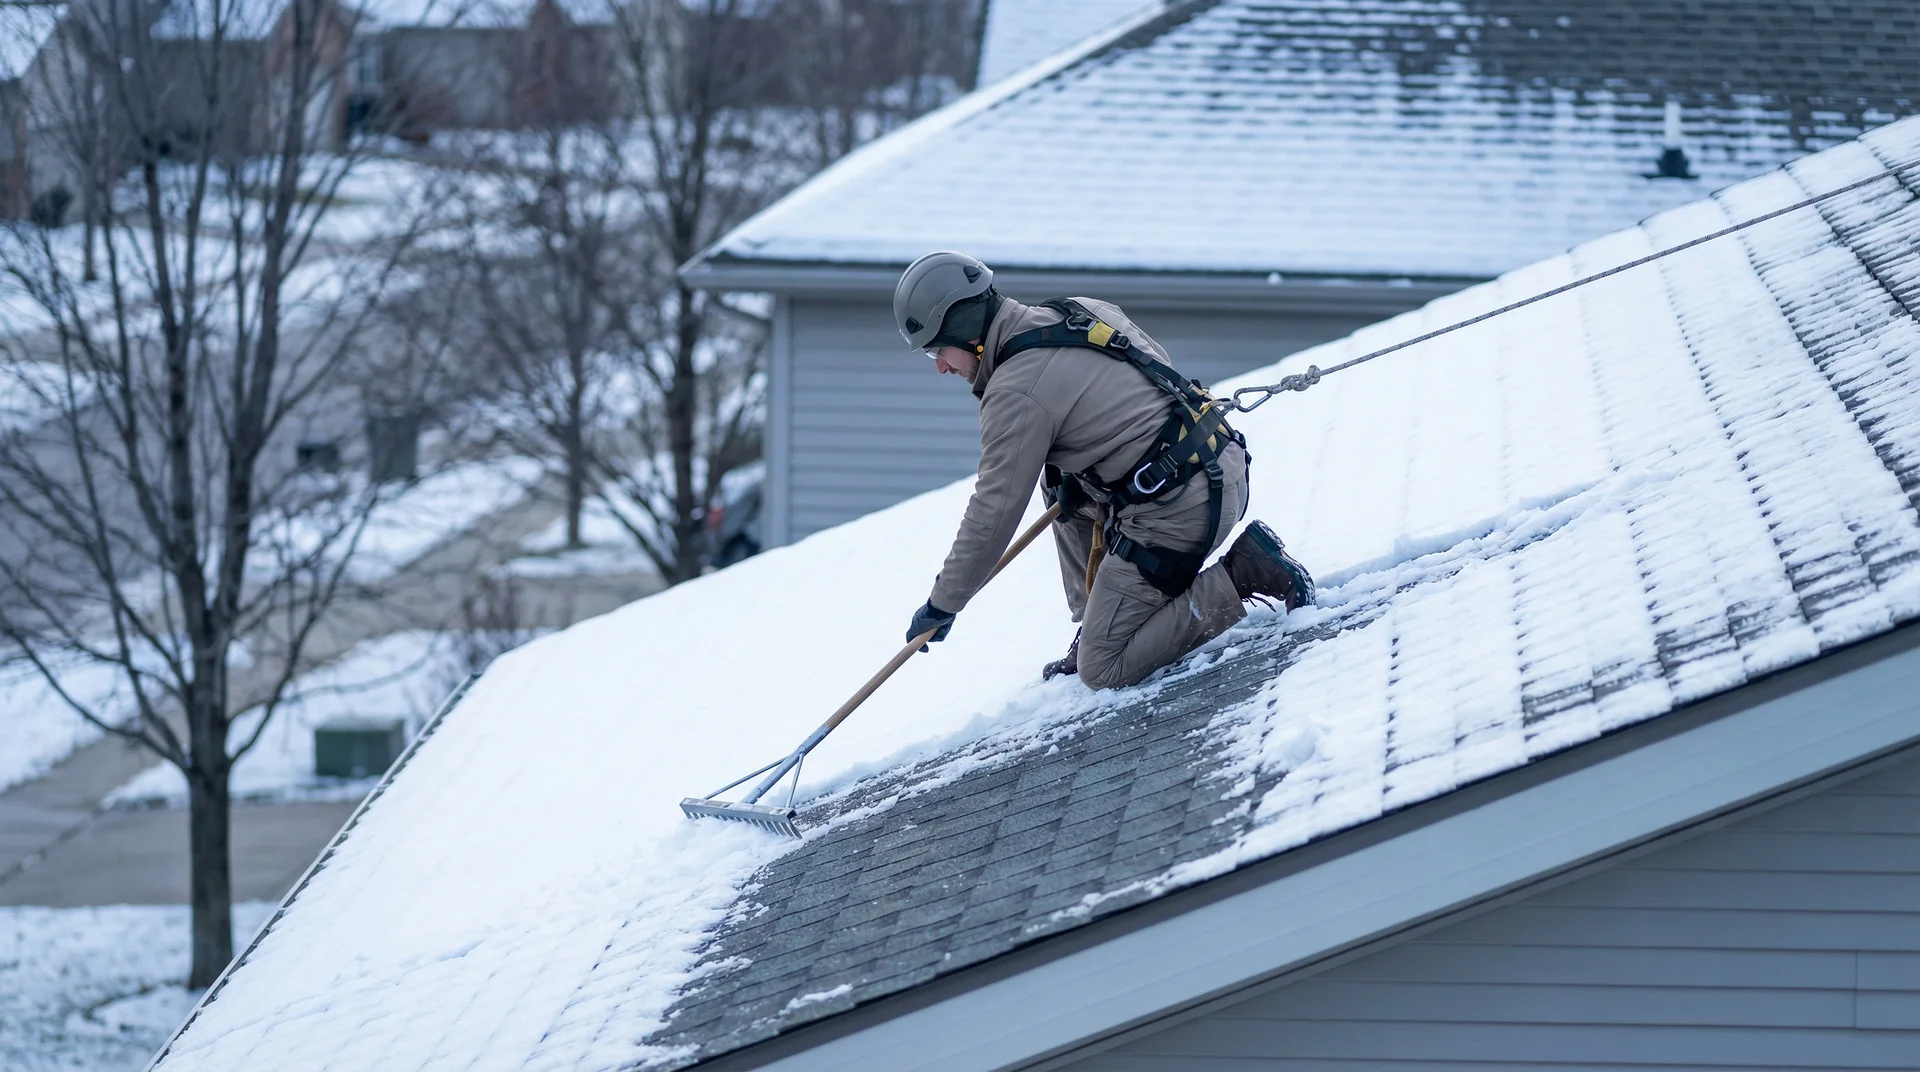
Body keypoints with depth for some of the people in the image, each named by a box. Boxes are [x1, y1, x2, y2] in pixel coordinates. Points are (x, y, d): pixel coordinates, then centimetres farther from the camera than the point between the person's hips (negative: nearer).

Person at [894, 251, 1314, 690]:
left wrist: (942, 606, 2)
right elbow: (1160, 368, 26)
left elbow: (994, 514, -10)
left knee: (1102, 670, -3)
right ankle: (1097, 628, 24)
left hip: (1175, 510, -10)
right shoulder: (1081, 311, 12)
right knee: (1060, 484, 27)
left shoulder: (1016, 391, -13)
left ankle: (1241, 574, -9)